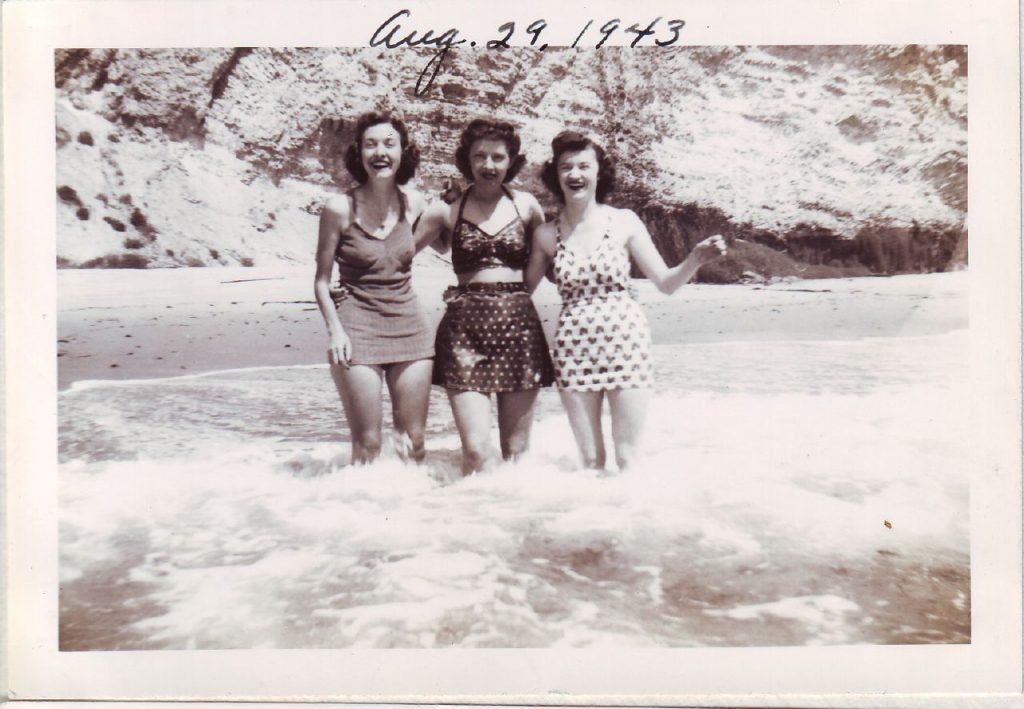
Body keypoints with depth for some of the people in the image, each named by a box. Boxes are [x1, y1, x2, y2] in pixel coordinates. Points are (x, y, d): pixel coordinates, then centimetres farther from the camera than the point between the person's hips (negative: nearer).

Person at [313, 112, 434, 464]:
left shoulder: (414, 204, 3)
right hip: (358, 327, -3)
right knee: (367, 444, -1)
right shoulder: (340, 208, -6)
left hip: (409, 326, 4)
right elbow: (322, 280, -2)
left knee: (413, 442, 8)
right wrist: (335, 330, -11)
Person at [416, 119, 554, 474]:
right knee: (476, 450, -9)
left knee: (517, 451, 6)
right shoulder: (447, 210, 6)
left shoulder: (526, 205, 9)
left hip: (519, 325, 1)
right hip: (465, 328, -1)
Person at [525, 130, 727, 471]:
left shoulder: (624, 221, 1)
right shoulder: (546, 234, 5)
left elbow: (666, 282, 3)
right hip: (573, 346, 1)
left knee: (627, 458, 1)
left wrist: (696, 259, -14)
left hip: (625, 340, -1)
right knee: (590, 459, 8)